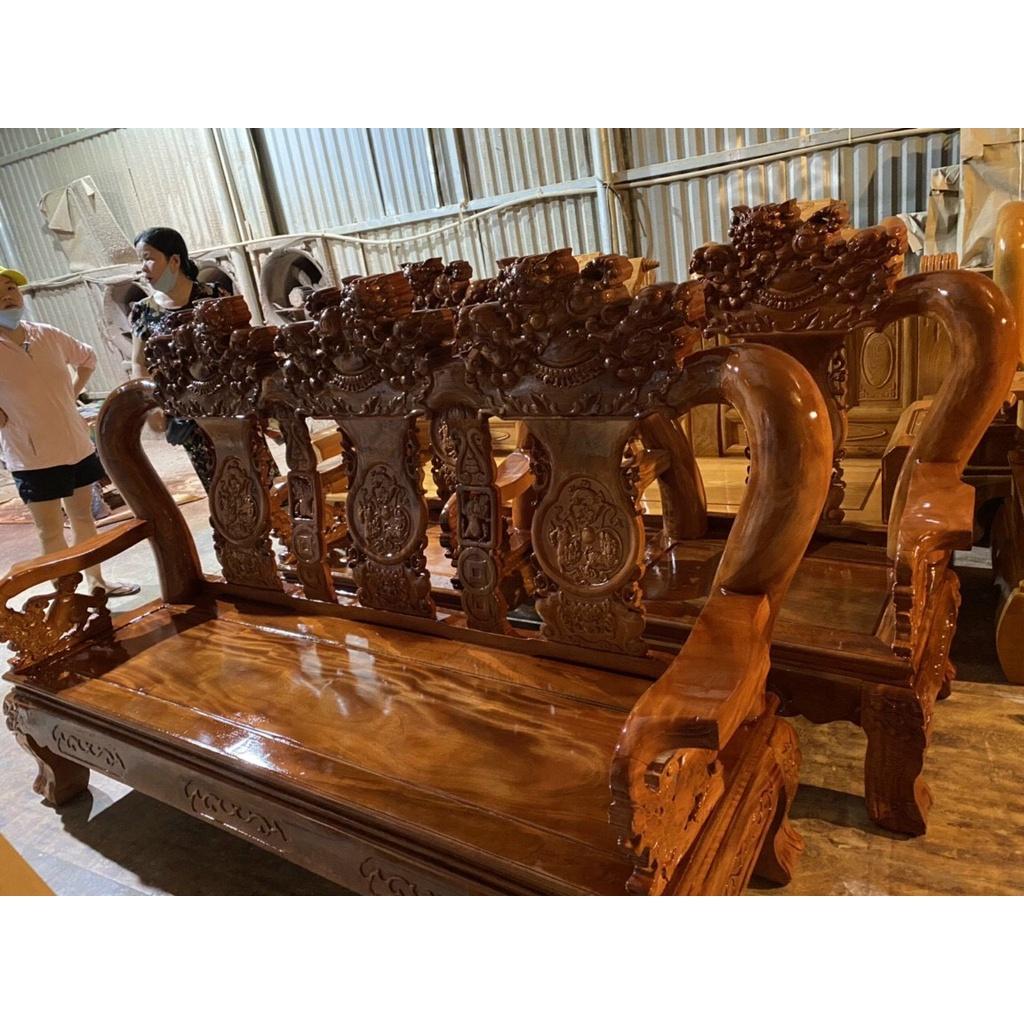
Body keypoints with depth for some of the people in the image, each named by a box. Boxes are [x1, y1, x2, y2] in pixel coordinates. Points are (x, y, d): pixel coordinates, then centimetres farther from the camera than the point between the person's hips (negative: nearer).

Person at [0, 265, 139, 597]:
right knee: (51, 530, 3)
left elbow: (87, 358, 21)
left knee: (83, 515, 17)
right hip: (32, 455, -5)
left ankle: (96, 581, 32)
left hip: (77, 444, 5)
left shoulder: (48, 335, 2)